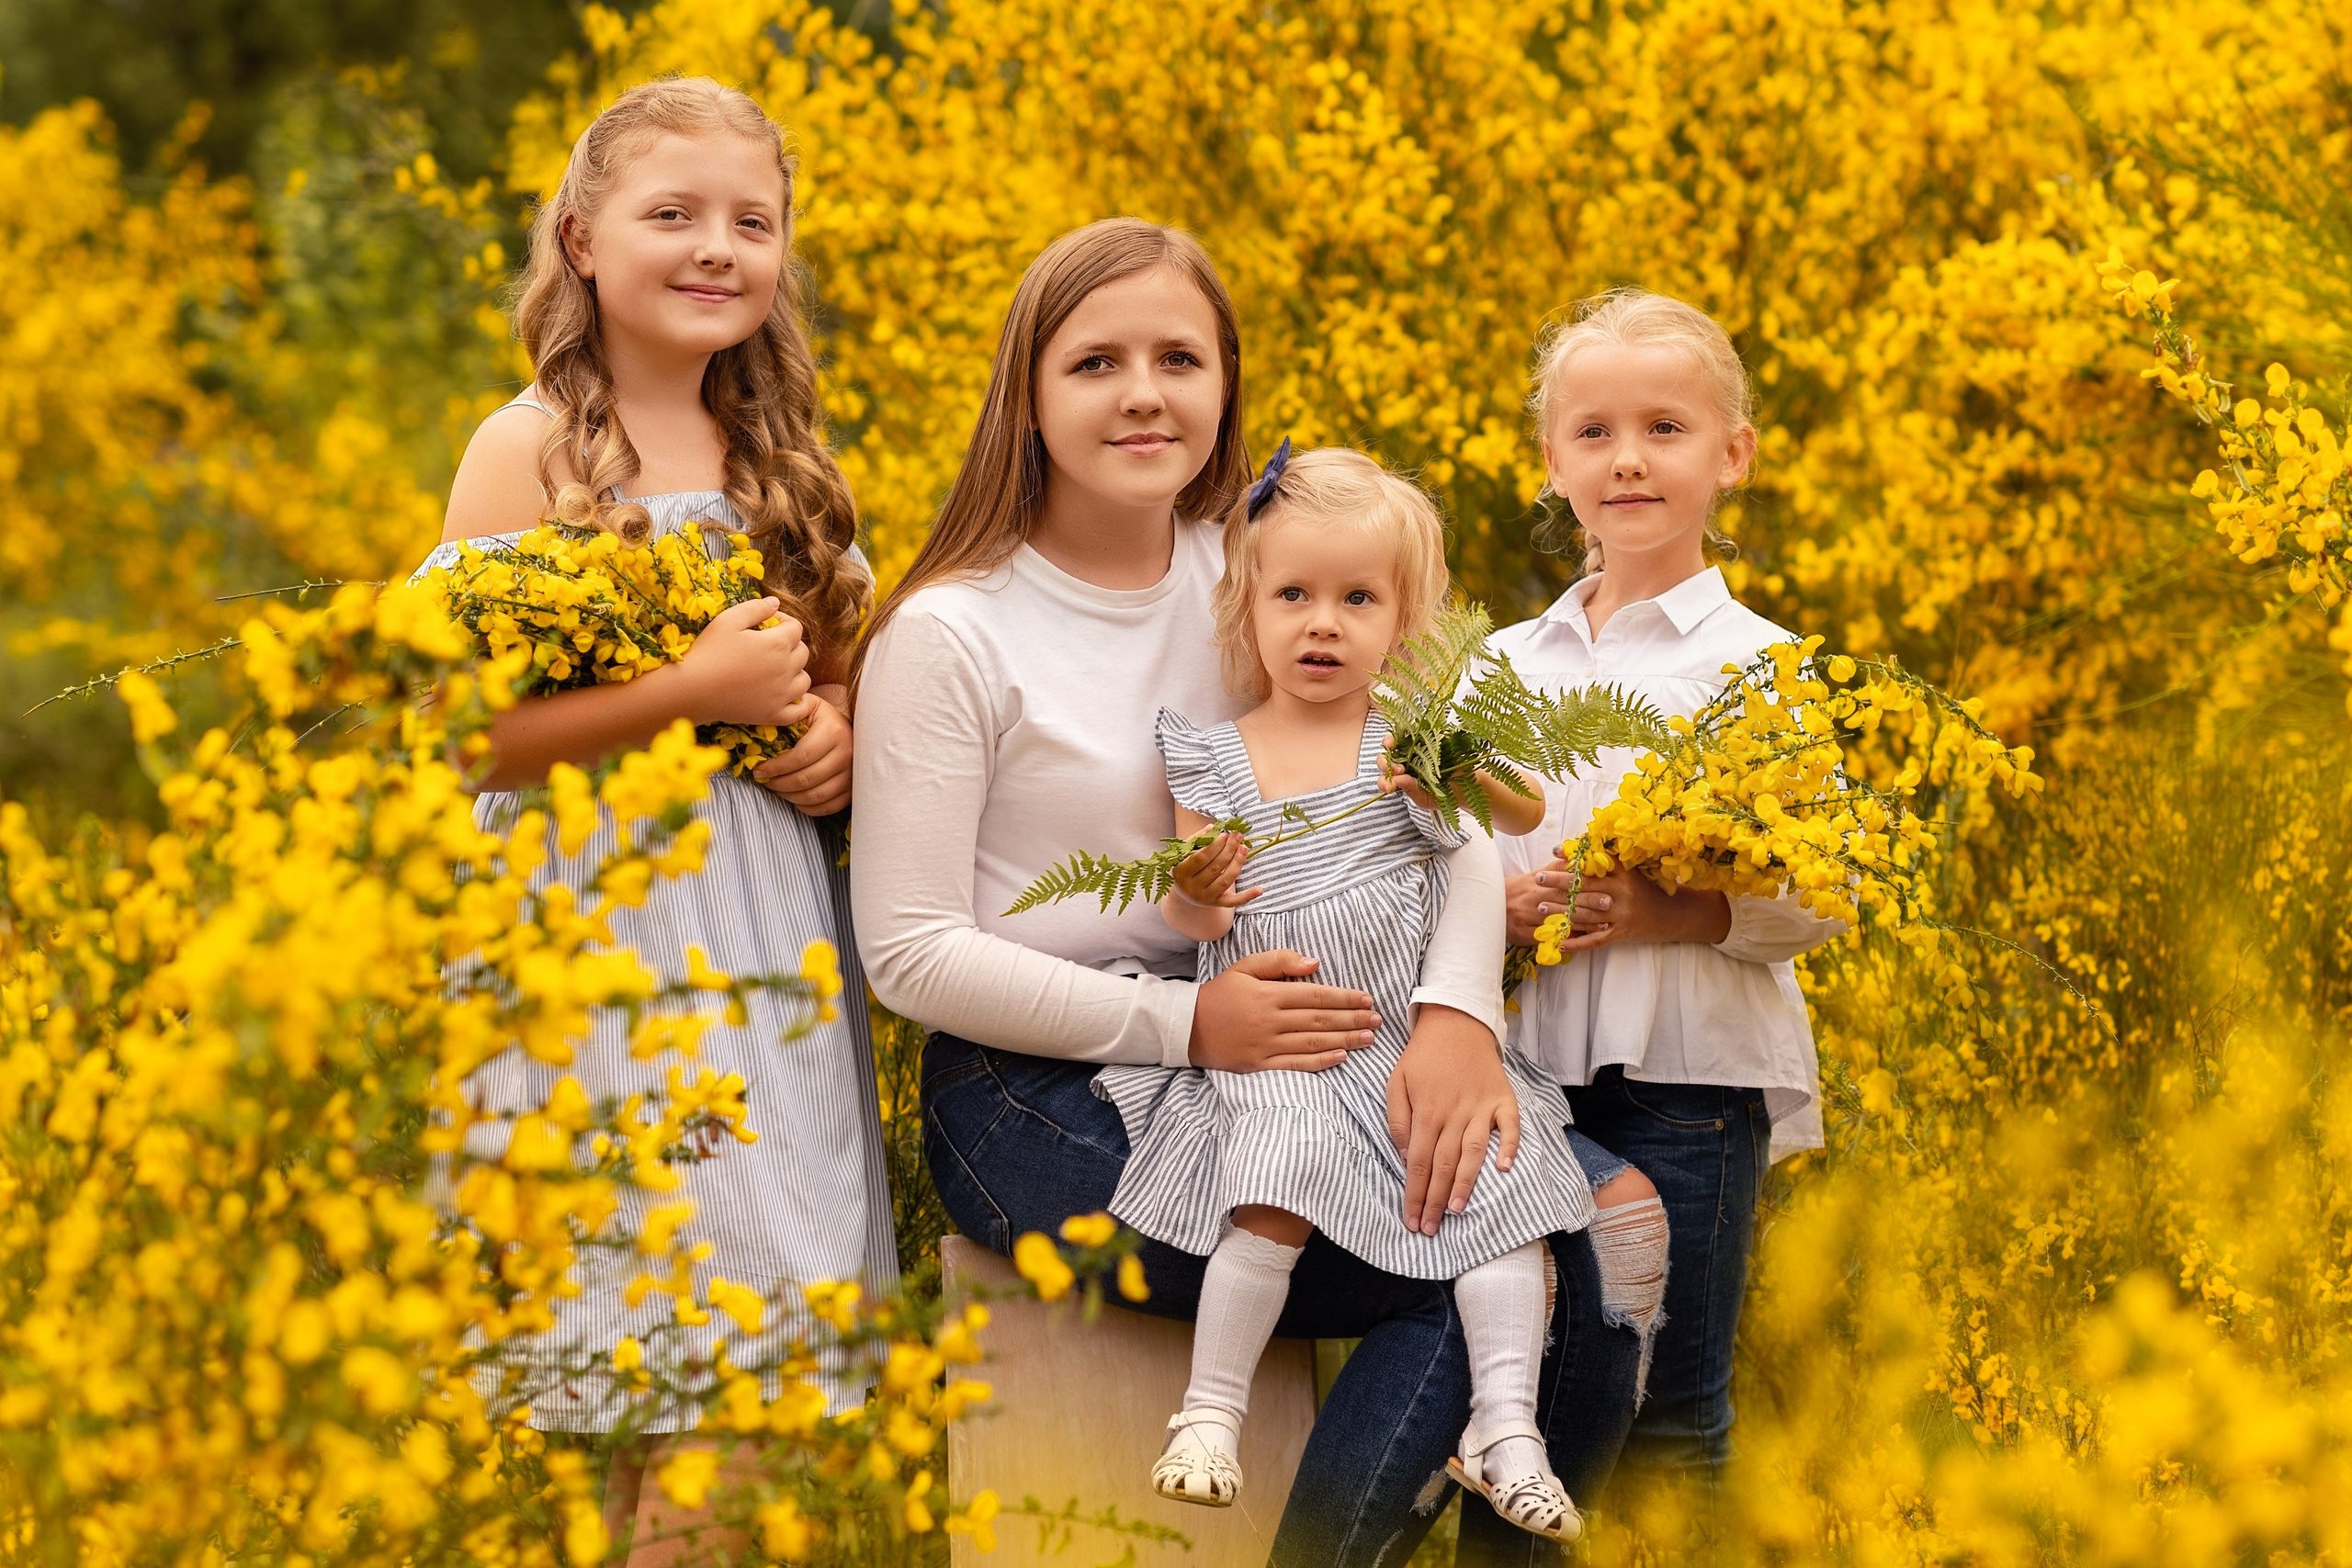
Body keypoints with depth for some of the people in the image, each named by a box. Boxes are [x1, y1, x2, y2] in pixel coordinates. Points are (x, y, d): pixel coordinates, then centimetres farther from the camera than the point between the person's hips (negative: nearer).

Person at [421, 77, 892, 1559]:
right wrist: (697, 687, -18)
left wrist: (841, 732, 0)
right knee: (661, 1359, -10)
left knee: (746, 1385, 4)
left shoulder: (782, 457, 13)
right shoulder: (529, 450, -6)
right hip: (605, 936, -6)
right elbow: (462, 729, -13)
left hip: (772, 934, 6)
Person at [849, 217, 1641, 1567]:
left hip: (1261, 1059, 5)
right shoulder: (949, 635, -7)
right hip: (1040, 1094, -5)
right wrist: (1183, 1025, -18)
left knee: (1586, 1230, -18)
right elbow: (911, 953, -9)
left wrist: (1458, 1012, -21)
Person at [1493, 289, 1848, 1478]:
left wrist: (1673, 913, -20)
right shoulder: (1504, 665, 10)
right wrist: (1499, 910, -7)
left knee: (1667, 1413, 0)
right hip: (1529, 1068, 4)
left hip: (1692, 1071, -4)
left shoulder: (1761, 667, -2)